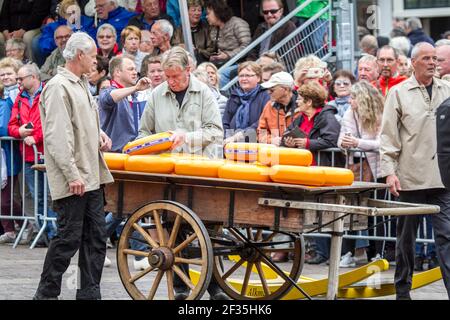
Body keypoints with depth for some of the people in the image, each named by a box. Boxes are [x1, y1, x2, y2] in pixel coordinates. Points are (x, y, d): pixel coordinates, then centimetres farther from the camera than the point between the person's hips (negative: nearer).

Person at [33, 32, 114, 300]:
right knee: (69, 238, -5)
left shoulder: (82, 85, 16)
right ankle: (47, 293, 4)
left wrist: (100, 135, 10)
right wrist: (72, 175, -22)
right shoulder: (58, 87, -13)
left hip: (91, 176, 9)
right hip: (73, 180, -9)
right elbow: (57, 136, -19)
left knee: (96, 236, 9)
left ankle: (90, 293, 15)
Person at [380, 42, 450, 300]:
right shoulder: (399, 93, 2)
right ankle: (403, 290, 20)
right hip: (411, 178, -1)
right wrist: (390, 171, -9)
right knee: (407, 235, 9)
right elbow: (389, 136, 0)